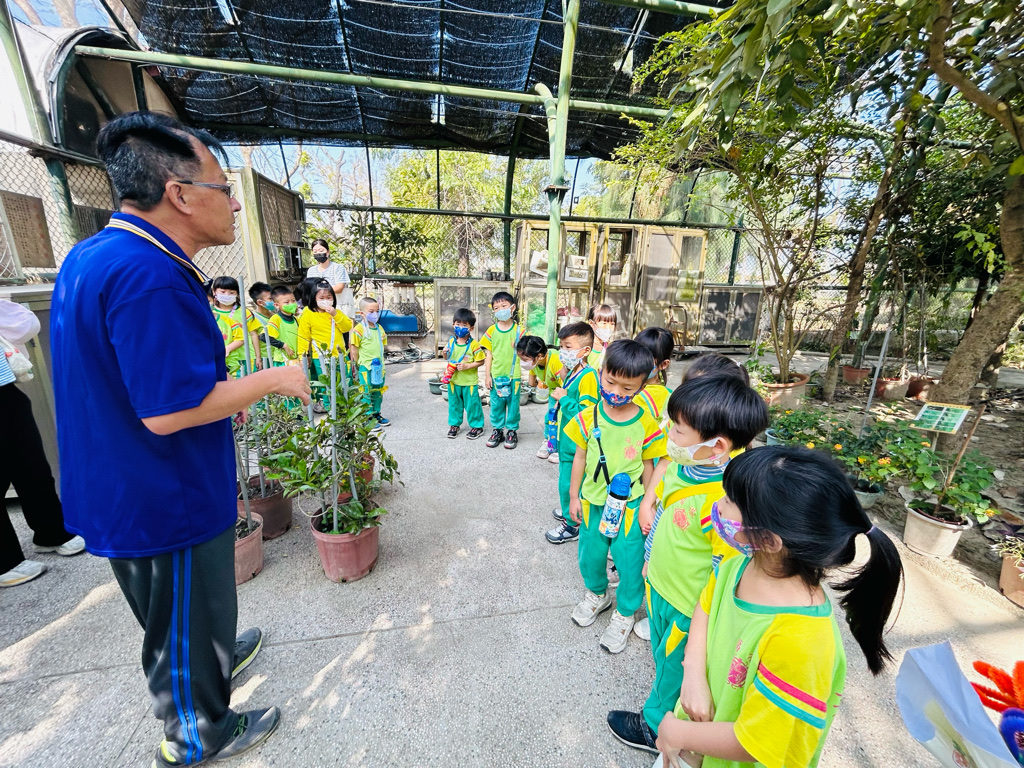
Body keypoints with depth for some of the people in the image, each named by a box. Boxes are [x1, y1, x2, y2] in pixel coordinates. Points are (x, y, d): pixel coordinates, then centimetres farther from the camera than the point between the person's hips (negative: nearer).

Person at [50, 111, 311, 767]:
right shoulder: (149, 275, -28)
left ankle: (213, 659, 57)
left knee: (178, 614, 31)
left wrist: (226, 394, 14)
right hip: (164, 504, -9)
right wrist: (271, 381, -18)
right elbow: (169, 410, -30)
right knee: (183, 623, 16)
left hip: (126, 491, 9)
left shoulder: (95, 255, 6)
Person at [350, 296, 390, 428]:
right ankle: (368, 418, 9)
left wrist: (379, 358, 10)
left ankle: (376, 414, 29)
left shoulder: (379, 328, 10)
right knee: (367, 392, 1)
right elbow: (354, 349, -8)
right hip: (365, 367, -6)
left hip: (379, 366, 7)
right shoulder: (358, 330, -10)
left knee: (378, 392, 15)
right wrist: (356, 364, -8)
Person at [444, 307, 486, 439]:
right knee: (454, 403, 17)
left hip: (470, 381, -5)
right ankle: (454, 424, 34)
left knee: (472, 404, 6)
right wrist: (445, 353, -8)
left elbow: (481, 361, -13)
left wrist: (467, 366, -22)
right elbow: (447, 358, 14)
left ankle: (477, 426, 23)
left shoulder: (474, 344, -14)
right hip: (453, 380, 5)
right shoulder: (451, 341, 2)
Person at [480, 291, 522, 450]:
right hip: (496, 375, 1)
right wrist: (487, 376, 1)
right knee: (496, 404, 10)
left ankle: (512, 431, 23)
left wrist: (522, 375, 0)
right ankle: (497, 430, 26)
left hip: (514, 375, -1)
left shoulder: (518, 330, -1)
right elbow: (488, 355, 3)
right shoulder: (491, 330, 0)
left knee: (513, 404, 8)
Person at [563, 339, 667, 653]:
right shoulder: (588, 418, -11)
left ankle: (625, 612, 39)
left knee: (629, 562, 9)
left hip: (630, 505, -2)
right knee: (590, 555, 19)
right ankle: (597, 594, 51)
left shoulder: (646, 424, -13)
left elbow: (648, 466, -2)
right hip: (593, 502, 2)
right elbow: (580, 457, -1)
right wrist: (574, 496, 4)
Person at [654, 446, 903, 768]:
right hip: (703, 715, 5)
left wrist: (678, 734, -13)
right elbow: (705, 608, 0)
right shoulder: (739, 565, -17)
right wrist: (693, 677, -14)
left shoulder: (799, 641, -38)